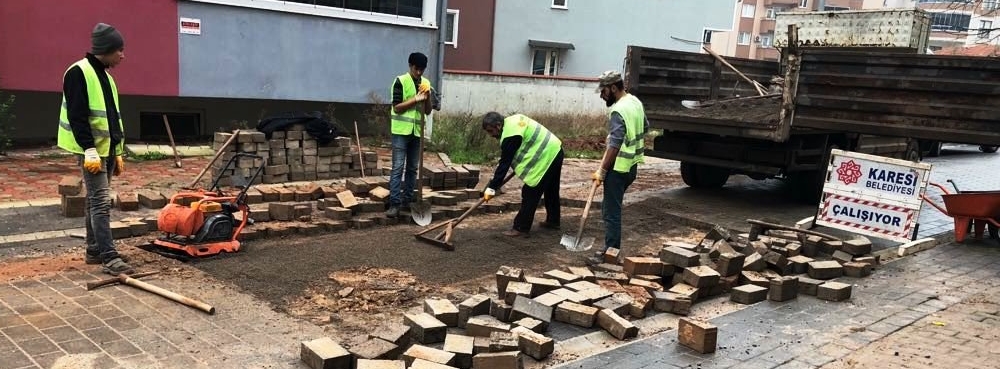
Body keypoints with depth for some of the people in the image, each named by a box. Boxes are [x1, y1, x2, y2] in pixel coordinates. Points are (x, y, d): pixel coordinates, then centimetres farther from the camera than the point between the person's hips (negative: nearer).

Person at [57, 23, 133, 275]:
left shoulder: (105, 76, 17)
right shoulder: (79, 73, -11)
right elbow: (77, 116, -18)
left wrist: (118, 153, 21)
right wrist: (90, 150, -24)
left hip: (107, 149, 9)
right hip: (92, 150, -9)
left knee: (96, 200, 13)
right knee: (101, 201, -12)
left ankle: (94, 250, 21)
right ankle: (109, 257, -13)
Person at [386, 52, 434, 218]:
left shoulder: (426, 83, 10)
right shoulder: (400, 81, -7)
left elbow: (428, 111, 10)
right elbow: (397, 107, -12)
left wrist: (427, 97, -8)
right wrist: (416, 99, -17)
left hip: (417, 131, 5)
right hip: (401, 131, -5)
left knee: (412, 168, 9)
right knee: (398, 168, -7)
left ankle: (407, 200, 18)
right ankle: (394, 204, -8)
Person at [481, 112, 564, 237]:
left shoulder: (510, 136, -22)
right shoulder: (512, 120, 7)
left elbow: (504, 163, -22)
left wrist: (492, 188, -18)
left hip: (545, 158, -11)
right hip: (555, 150, 11)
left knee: (530, 194, -6)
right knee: (551, 191, 23)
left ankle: (521, 228, -1)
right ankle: (553, 221, 37)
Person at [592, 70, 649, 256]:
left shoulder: (618, 111, -21)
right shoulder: (636, 102, 8)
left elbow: (614, 145, -24)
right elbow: (645, 126, 23)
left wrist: (601, 171, -20)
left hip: (618, 167, -10)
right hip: (632, 165, 10)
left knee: (611, 211, -2)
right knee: (610, 206, 18)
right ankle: (613, 248, 22)